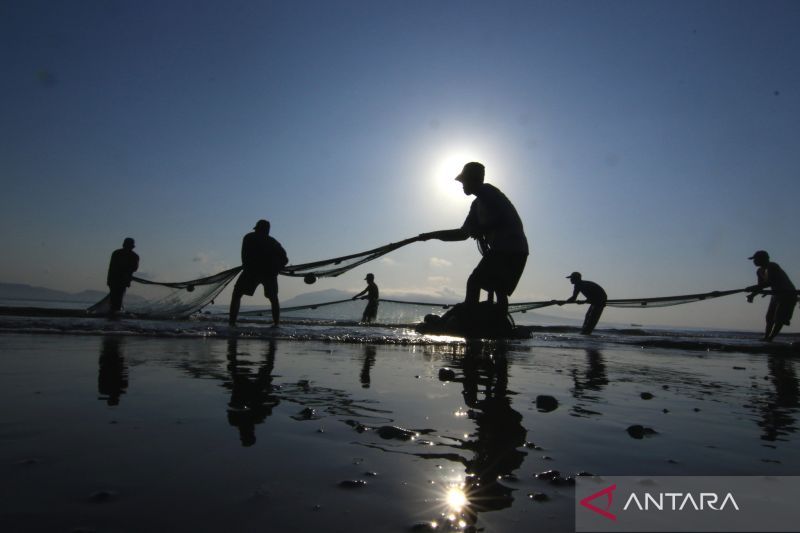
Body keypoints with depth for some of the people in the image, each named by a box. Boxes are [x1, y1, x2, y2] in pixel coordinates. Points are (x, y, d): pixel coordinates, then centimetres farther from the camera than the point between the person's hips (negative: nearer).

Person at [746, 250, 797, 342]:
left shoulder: (772, 267, -22)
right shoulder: (760, 272, 4)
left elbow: (770, 283, -34)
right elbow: (761, 287, 5)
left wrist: (753, 288, -34)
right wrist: (752, 295, -12)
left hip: (788, 294, -9)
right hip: (777, 294, 9)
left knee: (779, 318, -11)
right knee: (770, 318, 8)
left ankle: (770, 338, -10)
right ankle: (766, 338, 13)